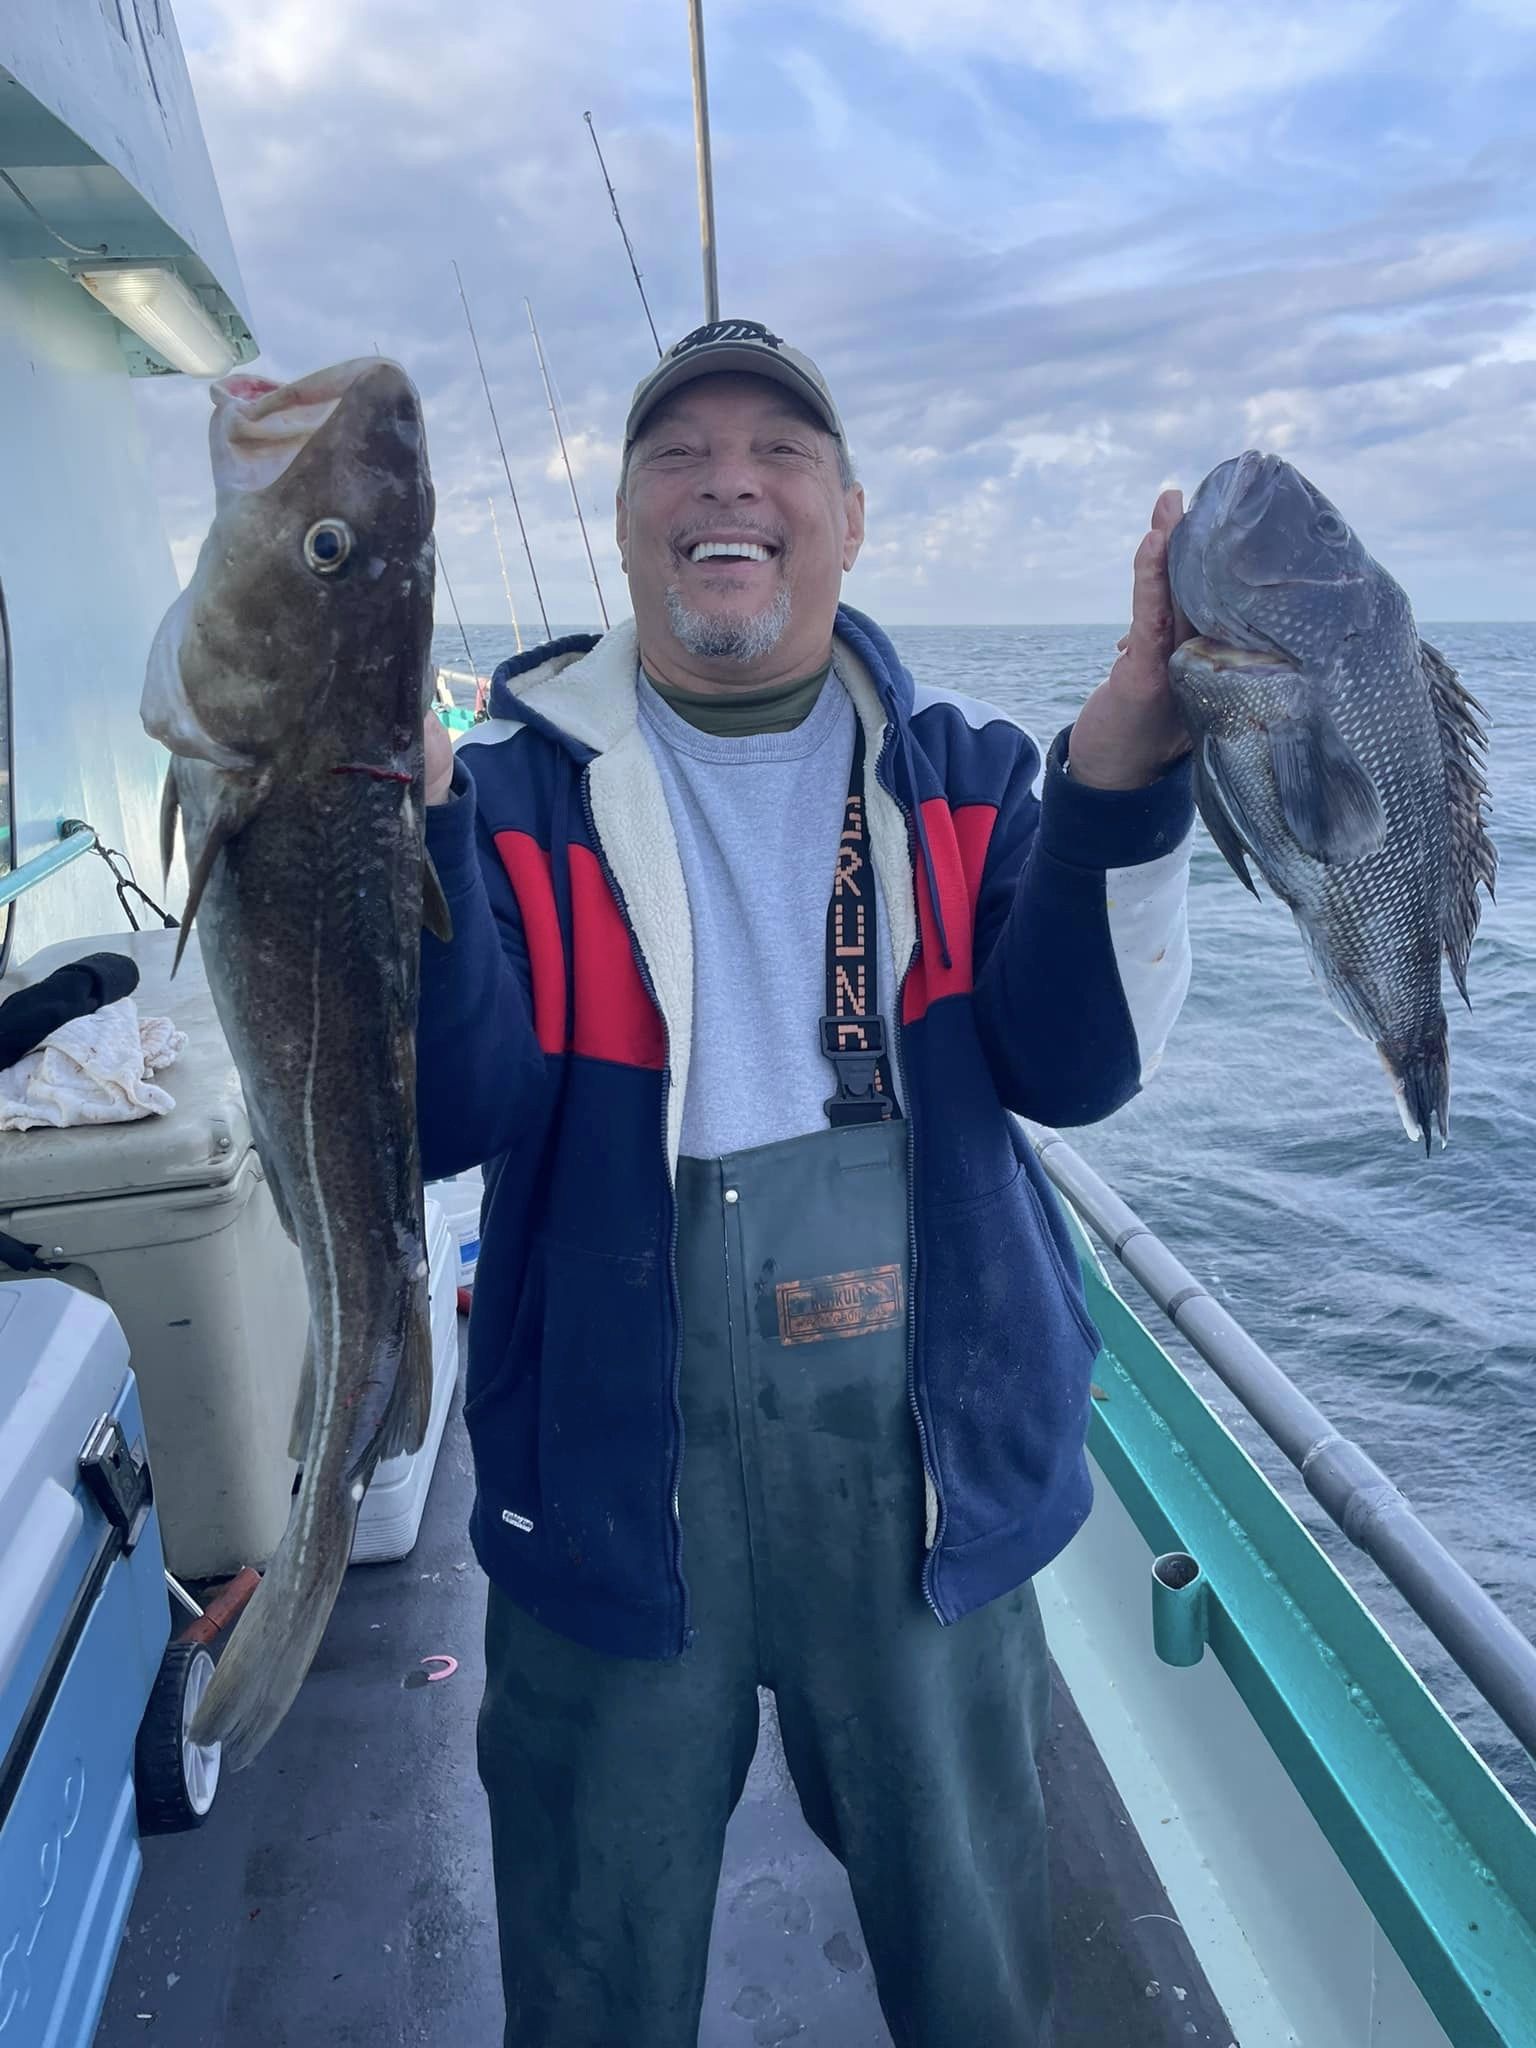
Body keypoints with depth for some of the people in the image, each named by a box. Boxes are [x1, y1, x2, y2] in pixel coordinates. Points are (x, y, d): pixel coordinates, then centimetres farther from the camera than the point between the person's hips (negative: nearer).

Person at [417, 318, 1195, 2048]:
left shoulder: (966, 773, 1)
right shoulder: (514, 784, -4)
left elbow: (1077, 1064, -11)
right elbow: (453, 1115, -17)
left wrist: (1125, 766, -24)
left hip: (926, 1471, 2)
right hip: (617, 1483, 0)